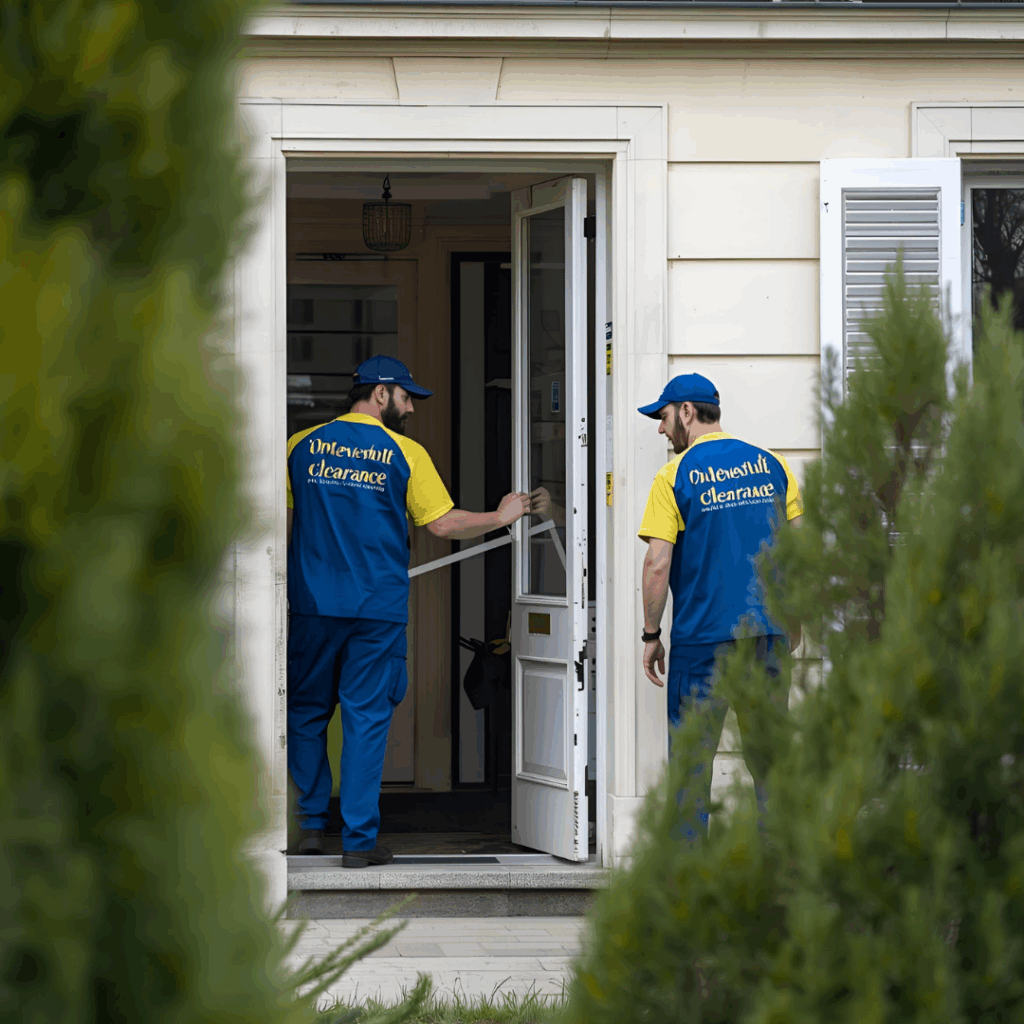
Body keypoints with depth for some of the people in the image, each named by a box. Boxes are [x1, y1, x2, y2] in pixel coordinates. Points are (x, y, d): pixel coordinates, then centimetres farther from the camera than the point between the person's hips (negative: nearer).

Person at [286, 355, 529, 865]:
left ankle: (308, 825, 14)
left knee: (306, 713, 14)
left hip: (313, 606, 2)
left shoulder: (302, 445, 5)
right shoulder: (405, 453, -1)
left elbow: (282, 524, 7)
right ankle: (359, 839, 1)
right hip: (378, 609, -1)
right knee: (366, 718, 2)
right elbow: (443, 523, -1)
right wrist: (501, 516, 15)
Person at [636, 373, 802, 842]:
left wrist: (651, 635, -2)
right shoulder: (771, 464, 7)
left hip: (704, 634, -4)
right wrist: (794, 618, 19)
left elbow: (657, 565, -11)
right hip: (769, 632, 4)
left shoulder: (674, 477, -6)